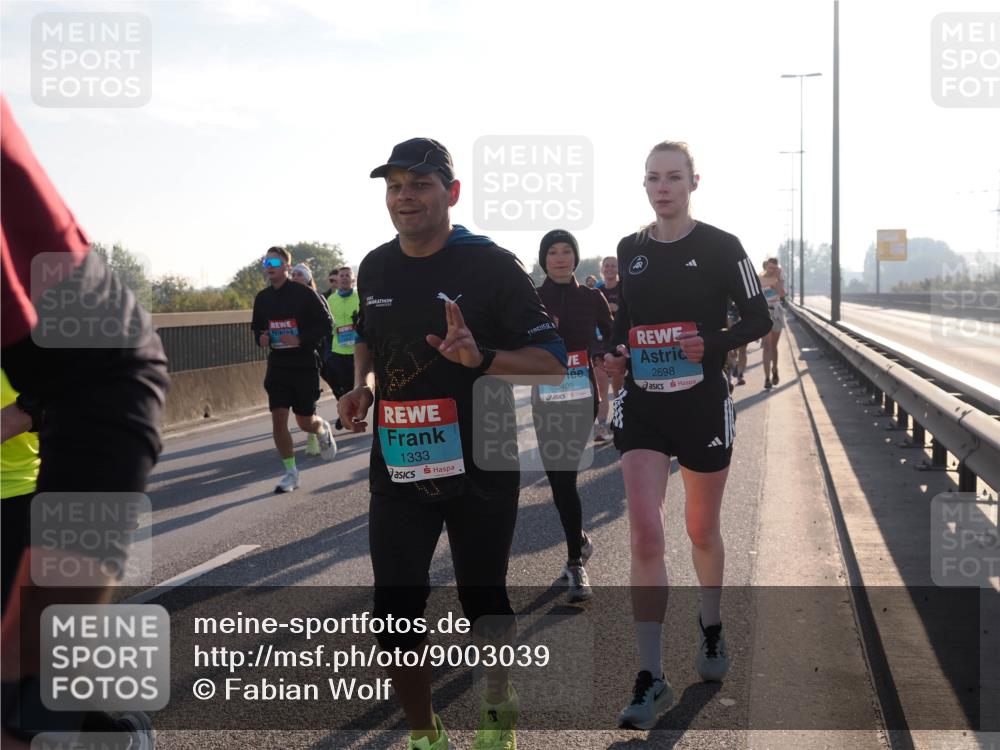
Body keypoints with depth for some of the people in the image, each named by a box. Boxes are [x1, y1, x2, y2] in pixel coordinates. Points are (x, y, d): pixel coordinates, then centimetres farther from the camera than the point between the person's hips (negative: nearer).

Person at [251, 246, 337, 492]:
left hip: (304, 365, -4)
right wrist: (261, 338, -3)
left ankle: (323, 430, 41)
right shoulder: (262, 297, 5)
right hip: (277, 365, 4)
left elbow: (327, 325, -9)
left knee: (305, 422, 4)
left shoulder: (304, 293, -10)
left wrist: (301, 340, -21)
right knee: (278, 420, -5)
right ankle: (291, 473, 6)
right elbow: (256, 326, 19)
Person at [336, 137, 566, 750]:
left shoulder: (492, 265, -10)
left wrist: (480, 357, -28)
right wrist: (363, 385, 3)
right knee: (396, 613, -1)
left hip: (482, 466, -3)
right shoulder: (375, 269, 5)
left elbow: (552, 363, -11)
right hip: (399, 467, 3)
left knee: (483, 600, 12)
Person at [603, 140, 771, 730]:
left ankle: (712, 627, 44)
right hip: (642, 405, 2)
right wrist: (616, 351, -2)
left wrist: (714, 344, -18)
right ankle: (651, 678, -7)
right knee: (645, 533, -11)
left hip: (703, 404, -2)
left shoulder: (721, 247, -5)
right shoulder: (630, 250, 6)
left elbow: (759, 319, -2)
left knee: (702, 530, 14)